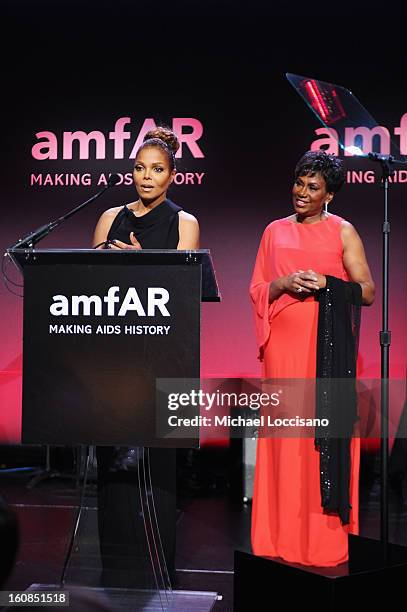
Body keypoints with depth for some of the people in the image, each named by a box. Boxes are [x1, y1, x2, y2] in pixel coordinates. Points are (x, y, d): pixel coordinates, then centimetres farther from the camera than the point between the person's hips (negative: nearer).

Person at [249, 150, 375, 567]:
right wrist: (284, 284, -7)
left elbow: (367, 292, 1)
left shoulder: (343, 232, 5)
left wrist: (326, 283, -14)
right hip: (283, 342, 3)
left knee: (324, 434, -4)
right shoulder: (275, 231, 14)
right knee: (283, 435, 2)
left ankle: (325, 539, 6)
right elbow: (256, 289, 12)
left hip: (327, 345, -2)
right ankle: (281, 536, 11)